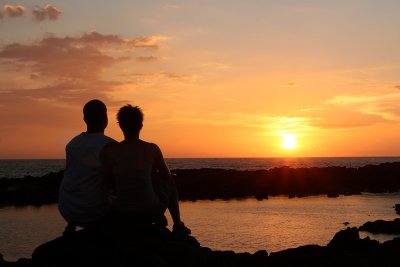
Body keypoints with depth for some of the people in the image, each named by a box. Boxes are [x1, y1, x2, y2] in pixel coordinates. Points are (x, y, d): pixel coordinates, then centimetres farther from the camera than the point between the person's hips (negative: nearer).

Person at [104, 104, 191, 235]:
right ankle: (178, 225, 36)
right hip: (150, 212, -1)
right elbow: (167, 176, 8)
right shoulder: (152, 149, -7)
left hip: (122, 214, 1)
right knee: (170, 184, 31)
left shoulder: (111, 151, -6)